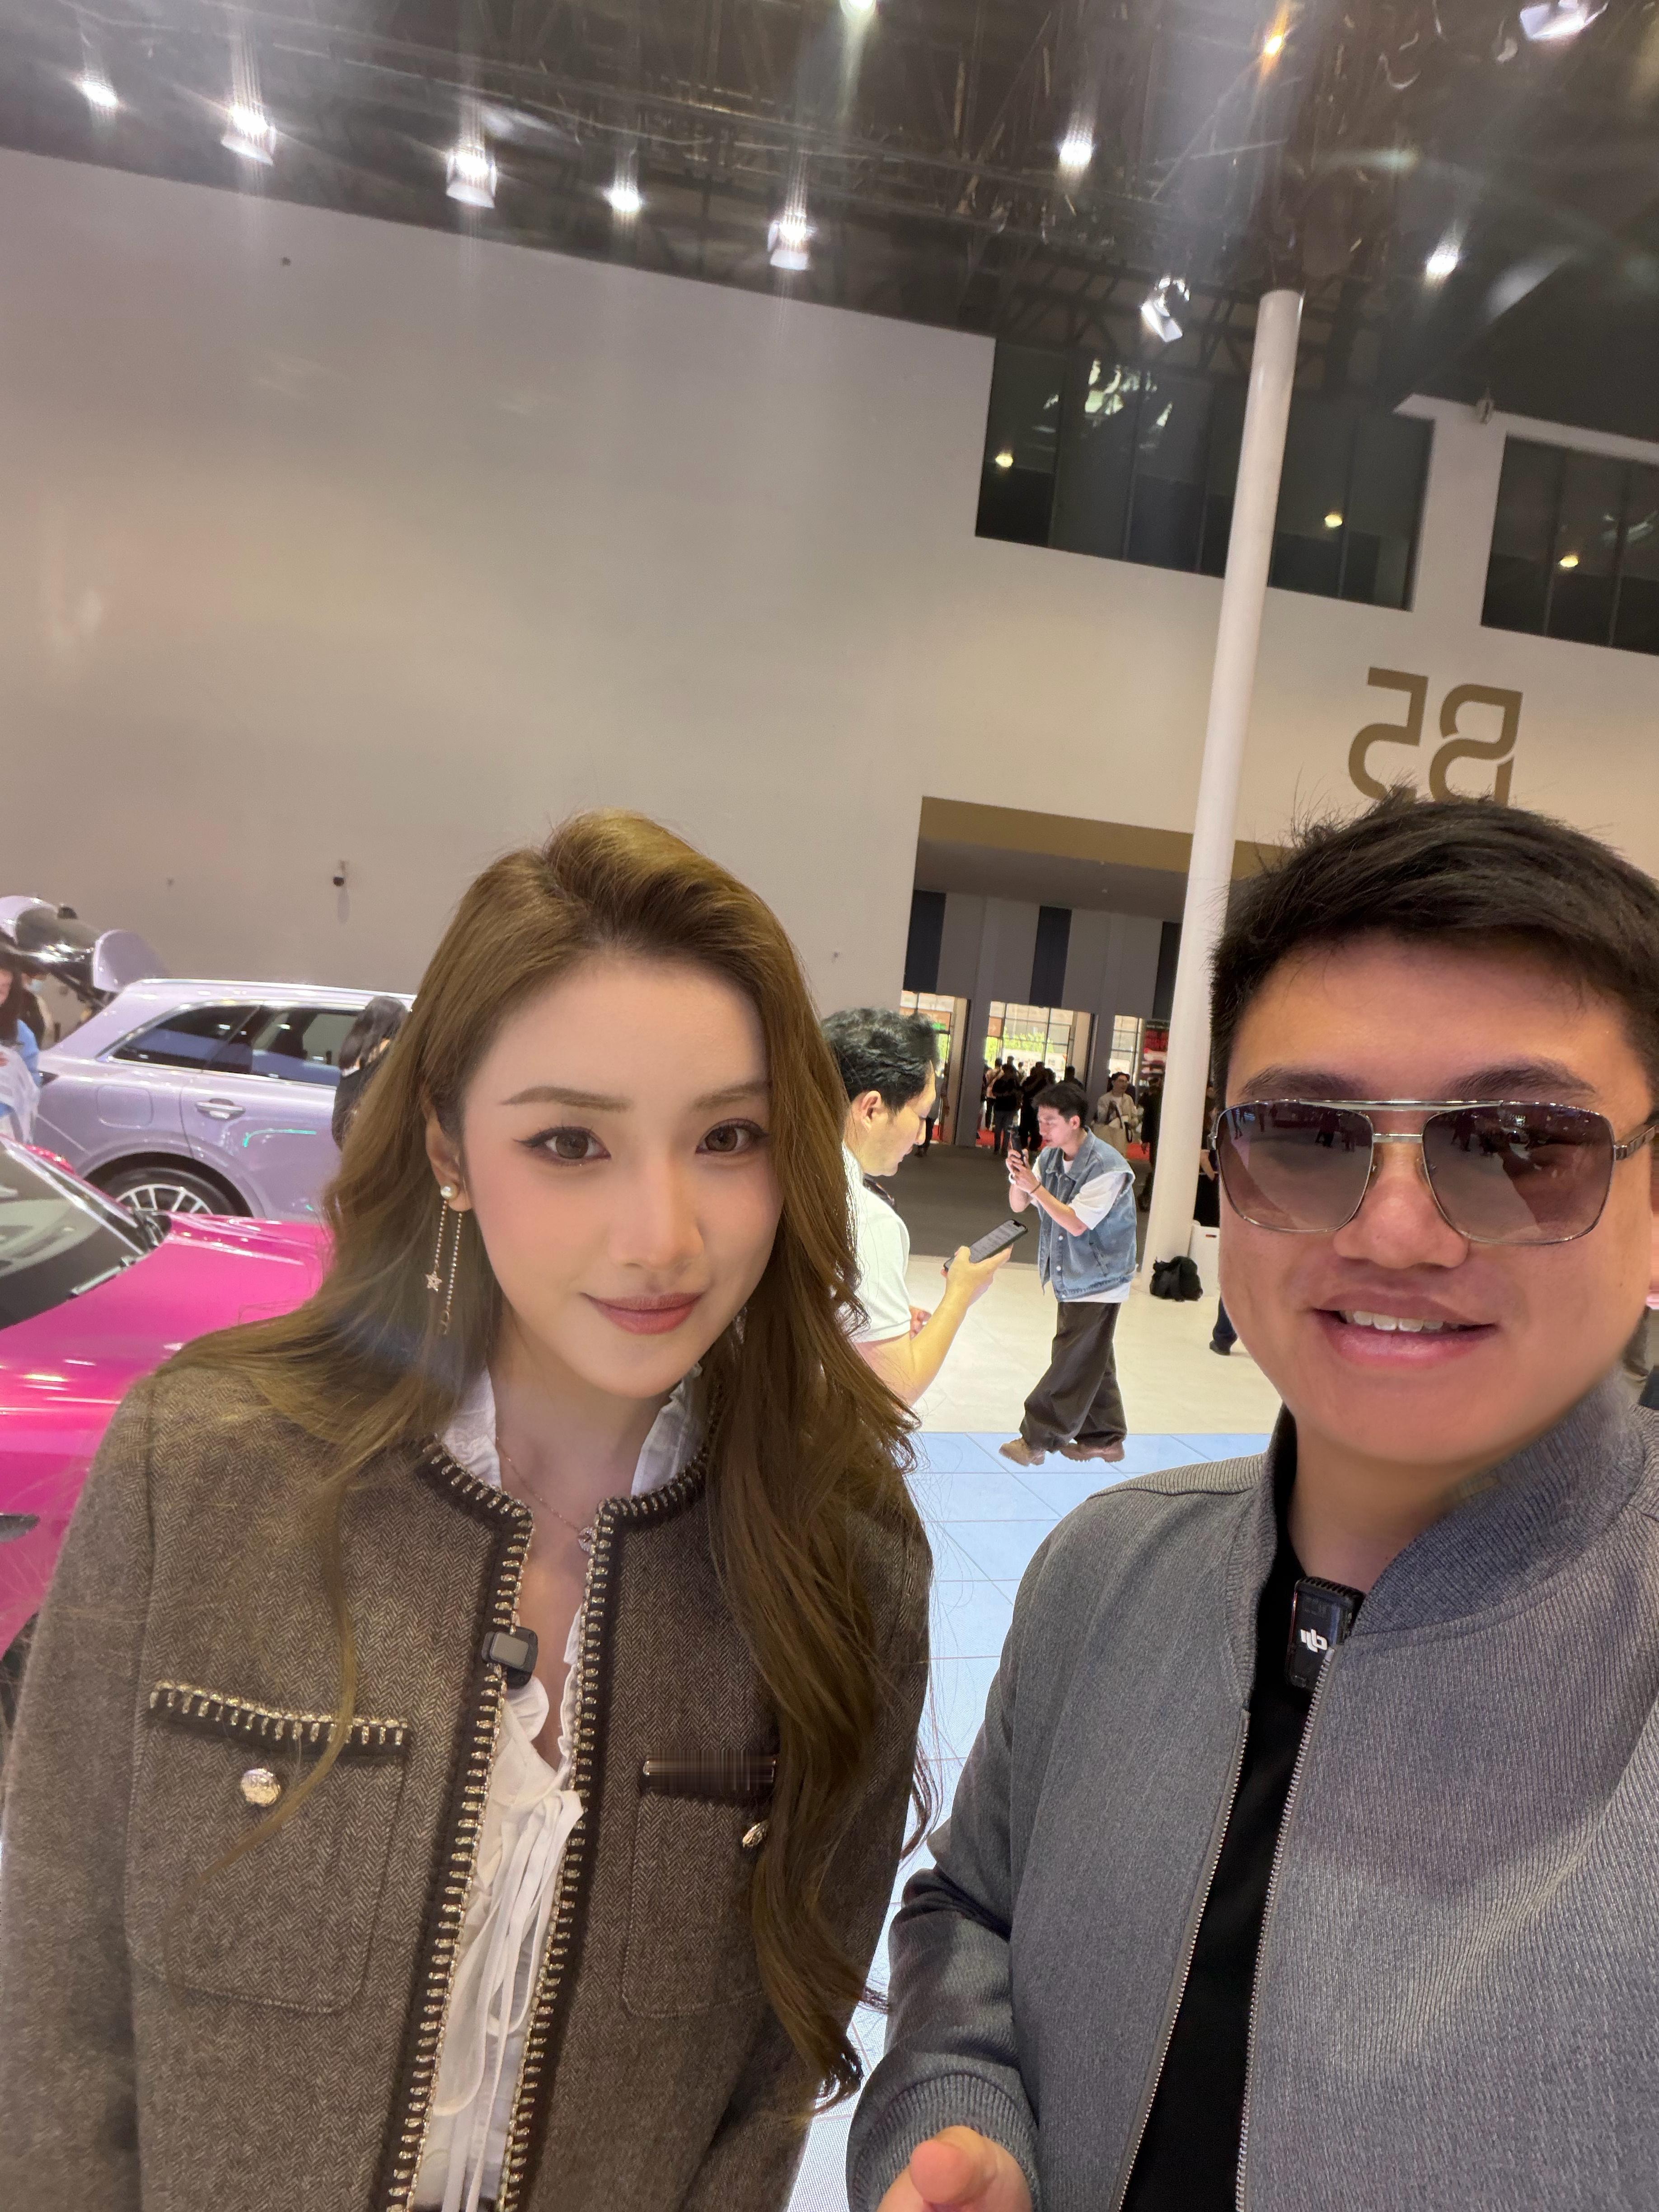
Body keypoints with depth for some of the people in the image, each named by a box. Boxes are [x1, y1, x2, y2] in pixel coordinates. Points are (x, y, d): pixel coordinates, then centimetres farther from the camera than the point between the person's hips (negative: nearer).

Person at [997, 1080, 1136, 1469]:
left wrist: (1035, 1187, -26)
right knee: (1091, 1362, 16)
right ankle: (1104, 1438, 27)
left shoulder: (1109, 1168, -21)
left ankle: (1036, 1439, 6)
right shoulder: (1050, 1156, 1)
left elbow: (1076, 1222, -24)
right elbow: (1018, 1206, 3)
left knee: (1073, 1364, -2)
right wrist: (1017, 1178, -17)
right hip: (1070, 1277, 7)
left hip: (1098, 1281, -7)